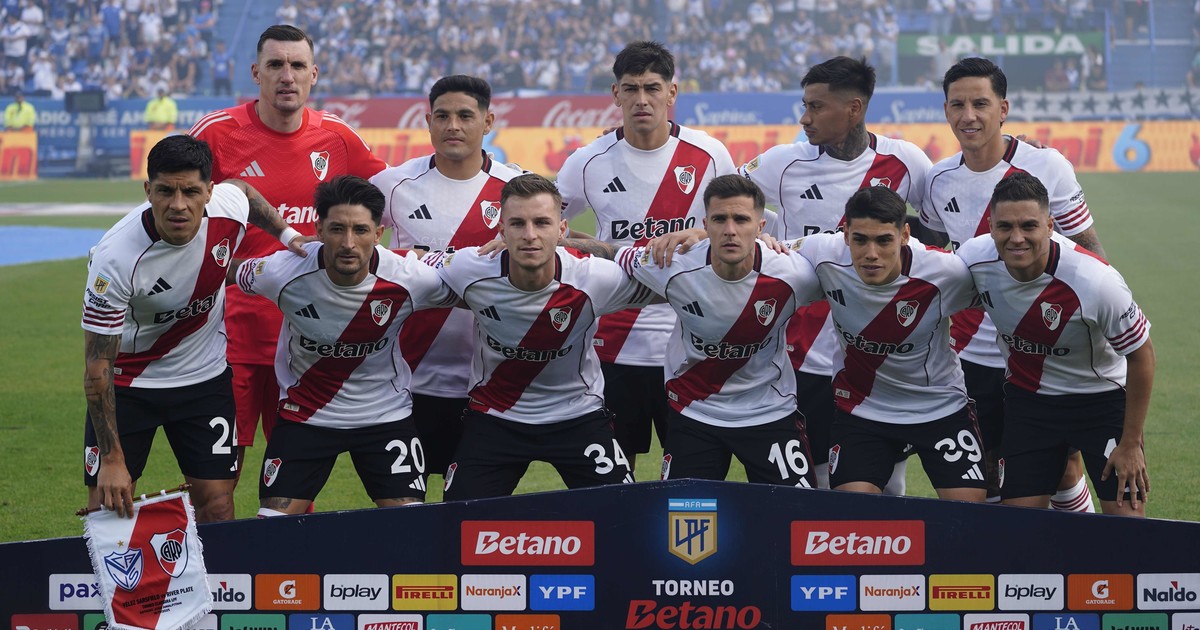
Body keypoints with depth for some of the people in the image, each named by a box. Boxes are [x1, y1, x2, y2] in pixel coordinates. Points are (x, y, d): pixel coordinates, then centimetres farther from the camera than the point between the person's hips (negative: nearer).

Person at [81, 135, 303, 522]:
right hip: (127, 382, -3)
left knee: (217, 507, -2)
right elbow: (97, 367, -24)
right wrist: (111, 458, -25)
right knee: (107, 508, -4)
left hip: (205, 374, 3)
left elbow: (244, 189, 10)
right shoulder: (115, 258, -31)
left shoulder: (230, 207, -21)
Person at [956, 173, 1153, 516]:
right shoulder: (973, 258, -20)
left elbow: (1141, 354, -17)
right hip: (1027, 395, 3)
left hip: (1102, 396, -3)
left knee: (1126, 516, -10)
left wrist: (1130, 443, -12)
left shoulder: (1095, 281, -31)